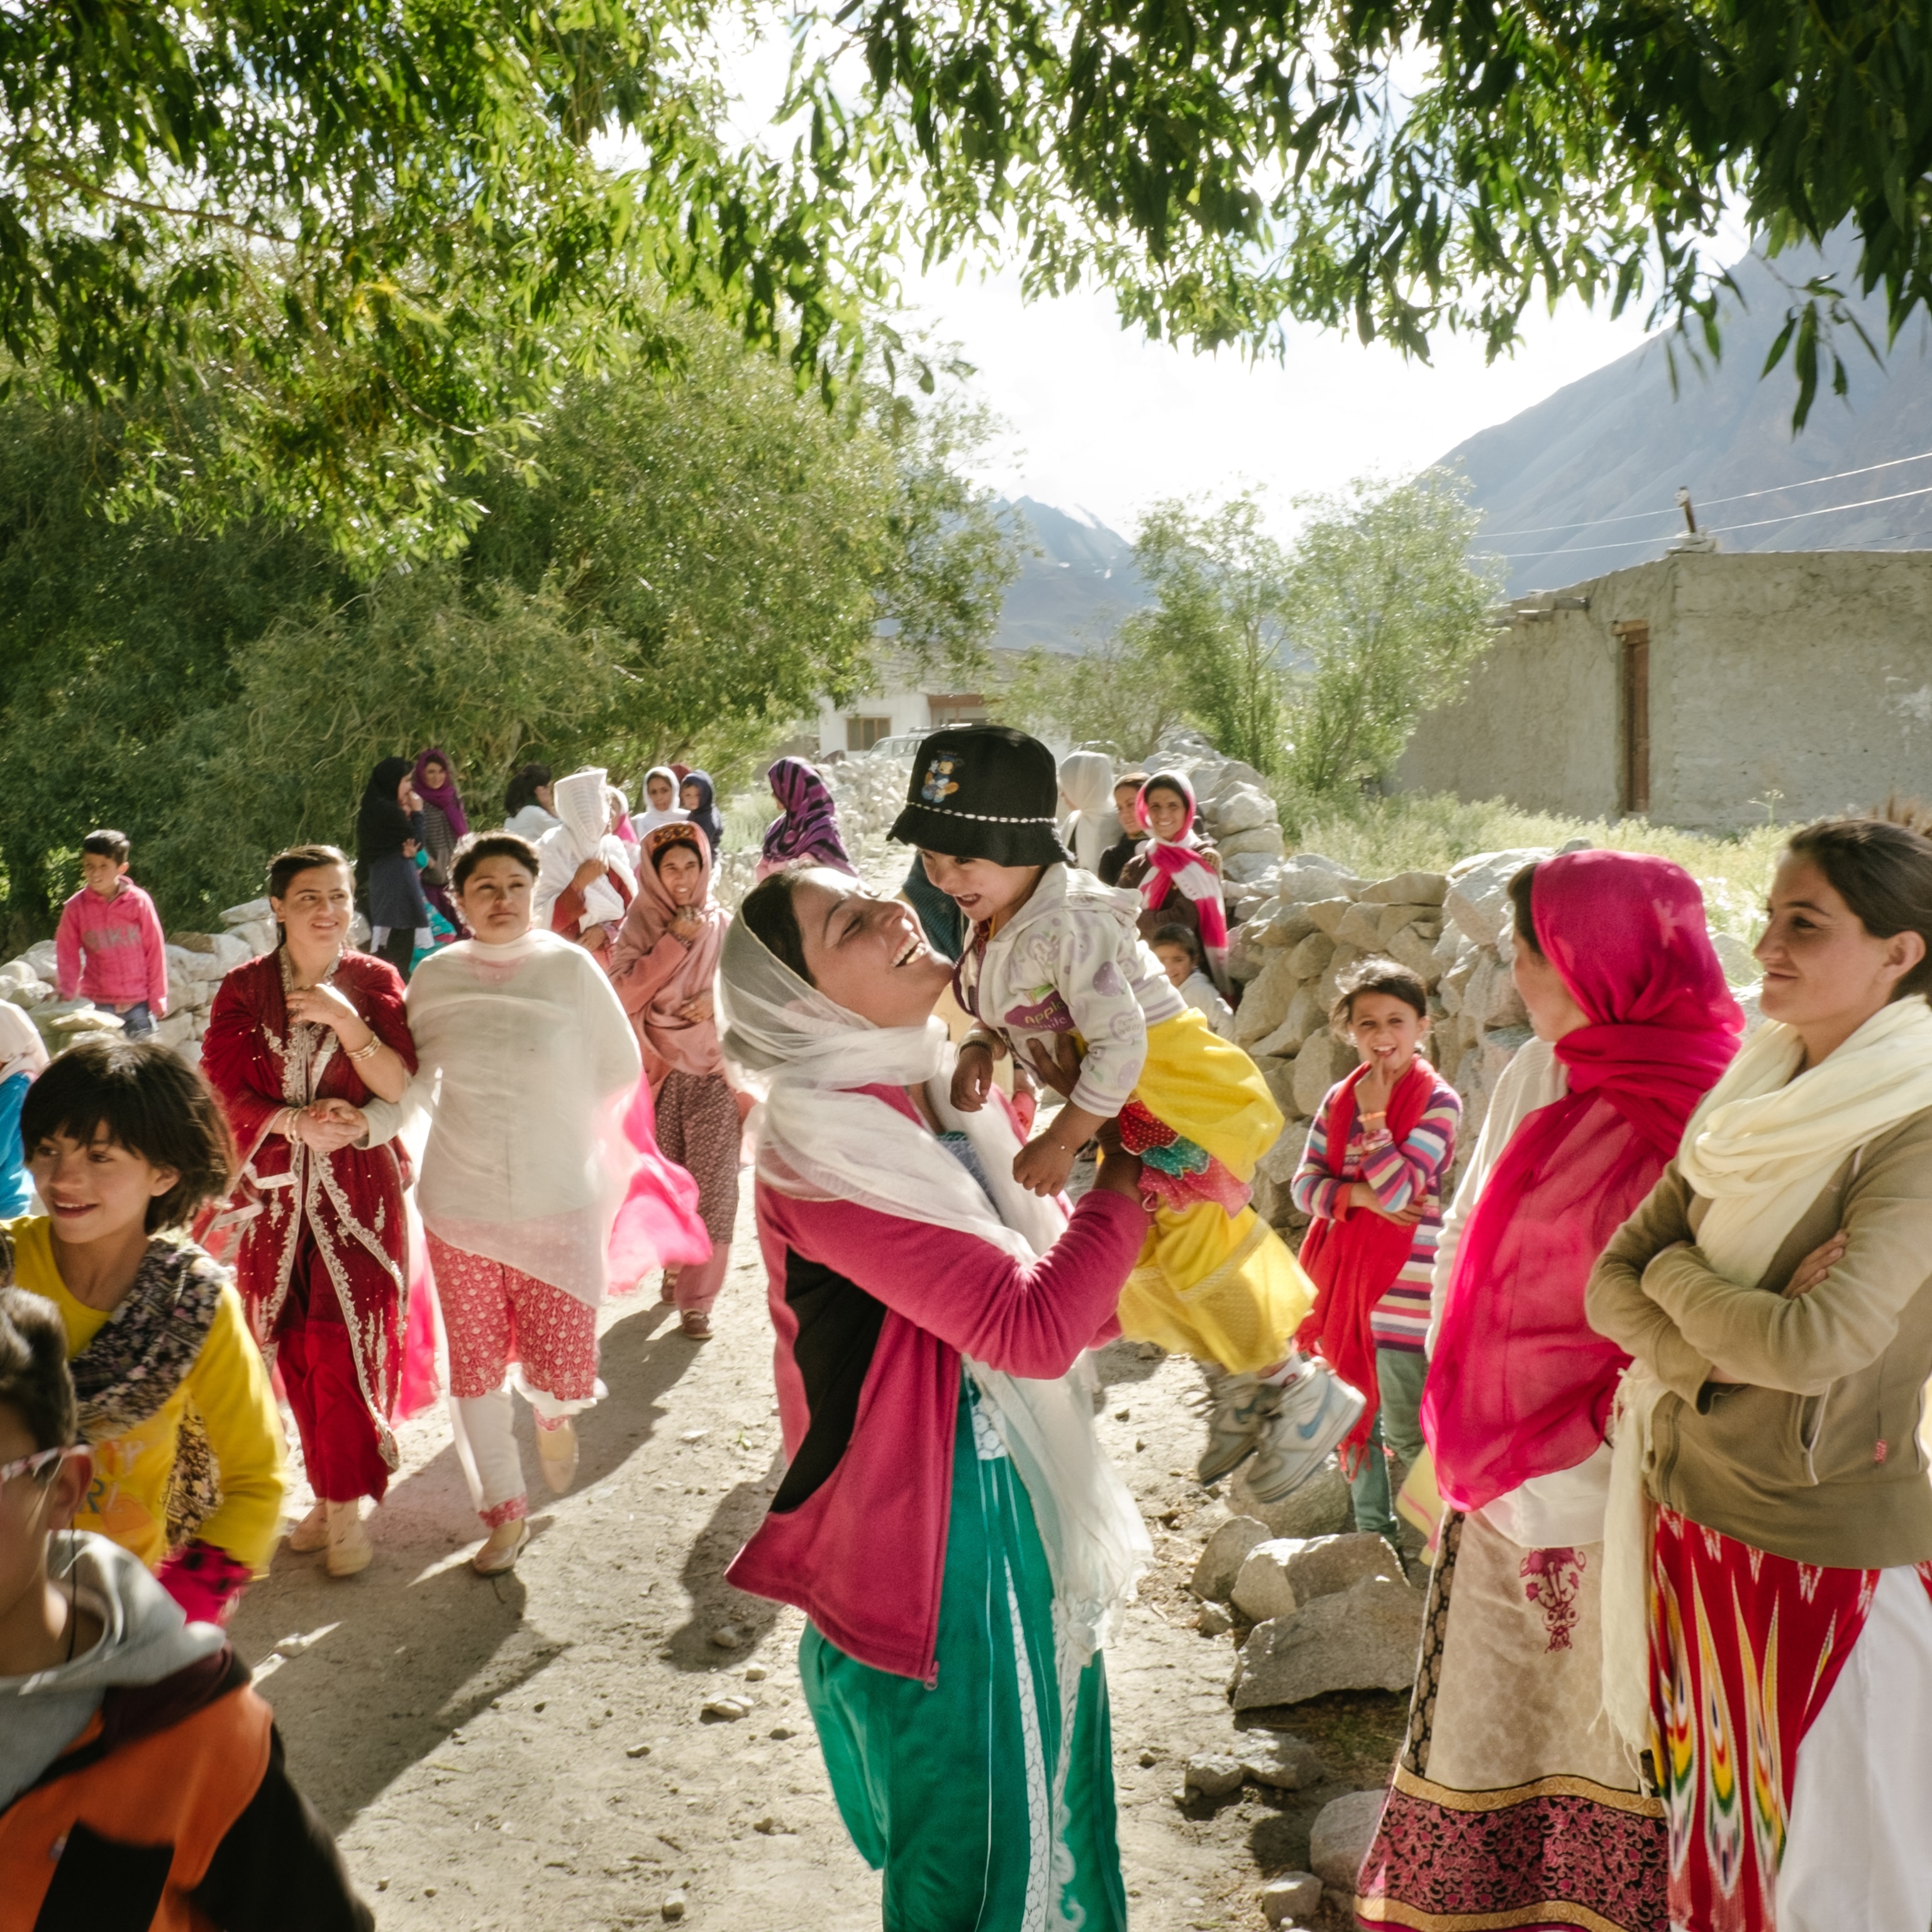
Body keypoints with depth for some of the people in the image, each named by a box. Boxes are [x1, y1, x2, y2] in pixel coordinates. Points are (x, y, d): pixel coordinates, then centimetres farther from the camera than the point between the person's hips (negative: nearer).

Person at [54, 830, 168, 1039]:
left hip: (138, 1002, -1)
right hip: (96, 1004, 1)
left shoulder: (139, 902, -5)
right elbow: (67, 956, 5)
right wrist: (67, 998, -3)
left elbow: (155, 951, 0)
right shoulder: (75, 907, -2)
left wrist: (157, 998, 1)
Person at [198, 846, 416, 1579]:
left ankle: (346, 1509, 7)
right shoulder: (243, 989, 3)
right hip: (275, 1193, 2)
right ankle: (330, 1493, 20)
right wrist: (296, 1124, -16)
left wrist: (345, 1020, -18)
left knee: (344, 1349, -5)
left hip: (358, 1189, -2)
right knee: (295, 1352, 5)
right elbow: (224, 1092, -1)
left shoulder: (374, 982, 1)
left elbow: (402, 1086, -7)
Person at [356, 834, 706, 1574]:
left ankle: (553, 1412, 36)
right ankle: (504, 1515, 31)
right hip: (459, 1206, 2)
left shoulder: (570, 967, -7)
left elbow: (620, 1071, 1)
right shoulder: (434, 978, -1)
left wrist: (557, 1130, 5)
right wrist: (367, 1123, -15)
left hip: (558, 1206, -2)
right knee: (475, 1369, 10)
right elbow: (418, 1084, 3)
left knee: (563, 1377, -3)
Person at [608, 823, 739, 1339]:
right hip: (660, 1074, 0)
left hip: (714, 1073, 0)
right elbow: (622, 995, -11)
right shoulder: (639, 927, 1)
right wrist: (674, 942, -15)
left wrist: (720, 997, -11)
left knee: (712, 1185, -7)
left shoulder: (723, 925, 3)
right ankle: (675, 1264, 32)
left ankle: (696, 1296, 2)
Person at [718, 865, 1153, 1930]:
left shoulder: (950, 1090, 1)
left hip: (1029, 1511, 8)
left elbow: (1062, 1304, 9)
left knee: (1049, 1820, 24)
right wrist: (1128, 1173, -17)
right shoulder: (820, 1145, -24)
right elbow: (1030, 1327, -27)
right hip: (937, 1548, -8)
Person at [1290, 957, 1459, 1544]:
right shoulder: (1339, 1098, 5)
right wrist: (1358, 1194, -15)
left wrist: (1373, 1113, -16)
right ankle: (1372, 1530, 33)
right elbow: (1303, 1185, 2)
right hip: (1341, 1275, 6)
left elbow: (1397, 1191, -20)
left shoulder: (1437, 1101, -10)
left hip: (1403, 1286, -5)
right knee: (1356, 1418, 17)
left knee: (1406, 1431, 1)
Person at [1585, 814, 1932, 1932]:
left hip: (1827, 1545, -6)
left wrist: (1677, 1271, -9)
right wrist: (1716, 1355, -16)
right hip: (1692, 1519, 7)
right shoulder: (1750, 1105, 5)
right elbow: (1610, 1285, 2)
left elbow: (1816, 1342, -27)